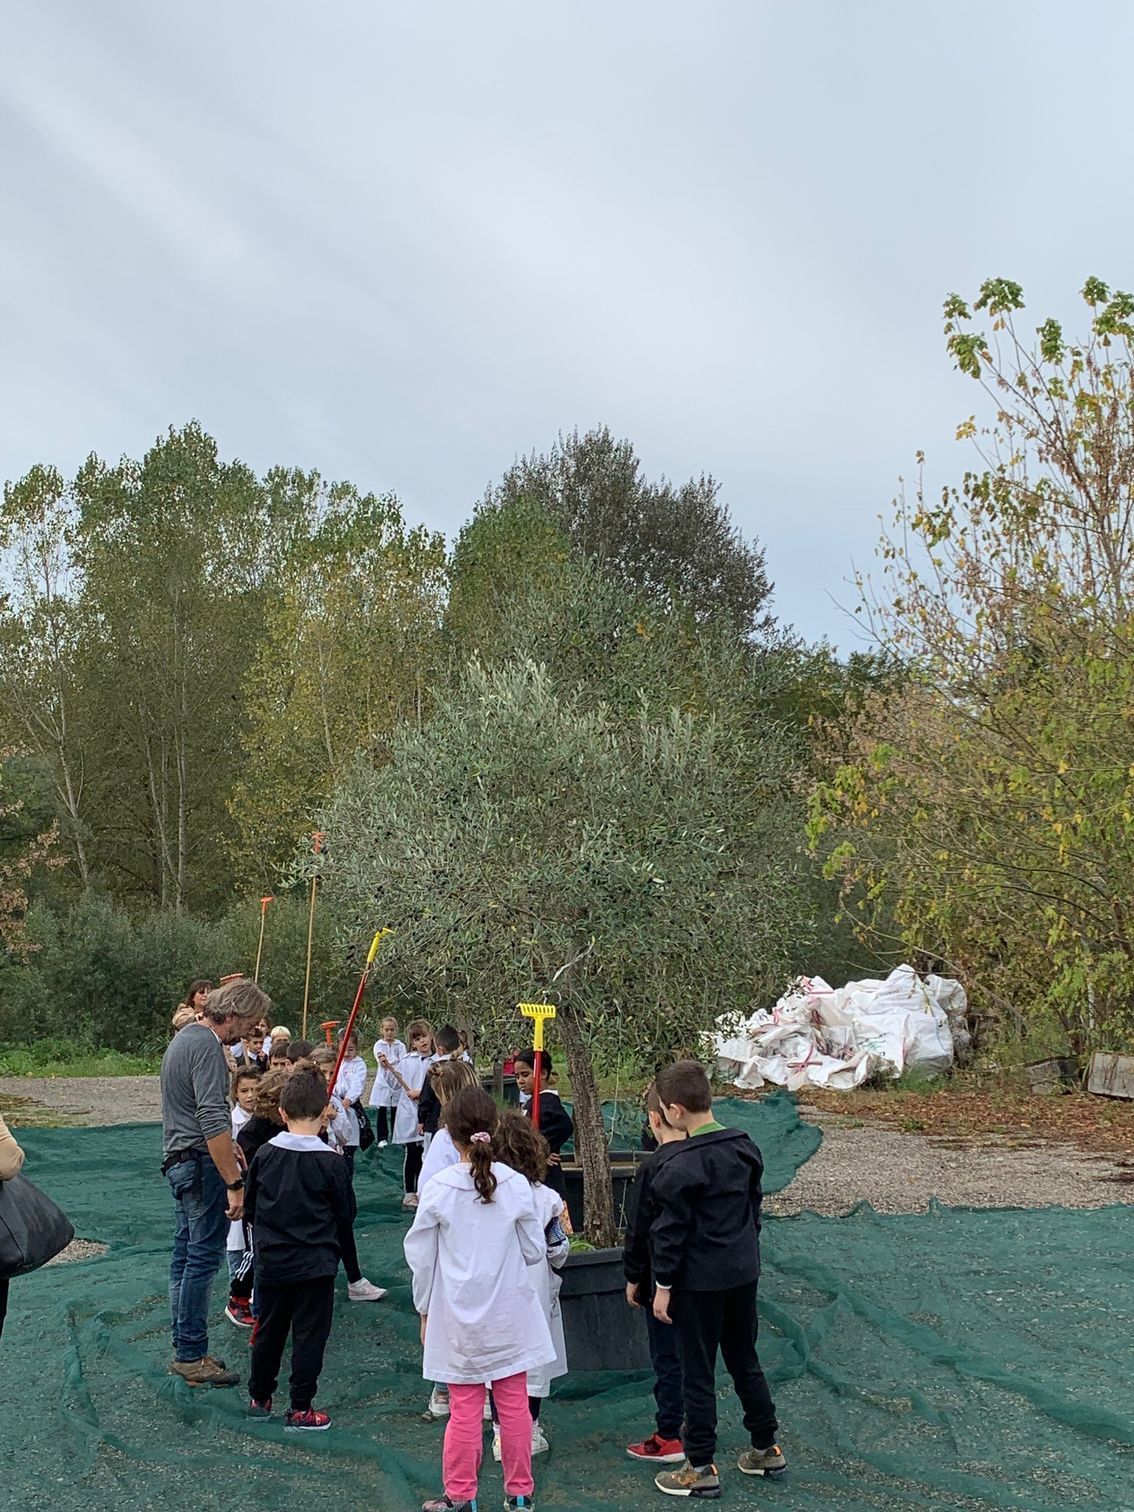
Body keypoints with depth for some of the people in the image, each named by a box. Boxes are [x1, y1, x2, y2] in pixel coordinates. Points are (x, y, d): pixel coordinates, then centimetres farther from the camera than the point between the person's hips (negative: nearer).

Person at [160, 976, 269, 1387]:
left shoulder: (184, 1037, 15)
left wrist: (228, 1145, 29)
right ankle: (191, 1356, 1)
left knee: (186, 1255, 14)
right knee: (203, 1258, -4)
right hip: (201, 1164, -11)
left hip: (179, 1160, 11)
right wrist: (234, 1183, -24)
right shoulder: (207, 1046, -18)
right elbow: (213, 1120, -25)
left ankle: (184, 1349, 22)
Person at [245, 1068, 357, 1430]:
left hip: (271, 1261, 4)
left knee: (268, 1330, 18)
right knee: (309, 1335, 7)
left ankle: (259, 1397, 30)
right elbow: (346, 1215, -5)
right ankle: (300, 1409, 12)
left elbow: (250, 1205, 7)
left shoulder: (265, 1154, -6)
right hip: (316, 1263, -3)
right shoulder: (330, 1162, -15)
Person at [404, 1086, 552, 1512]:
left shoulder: (438, 1188, -13)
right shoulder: (516, 1185, -10)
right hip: (508, 1313, 1)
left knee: (465, 1408, 8)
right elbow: (534, 1251, -2)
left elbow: (420, 1257, -4)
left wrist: (424, 1309, 9)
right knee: (514, 1403, 11)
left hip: (459, 1316, -1)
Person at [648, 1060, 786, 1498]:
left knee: (698, 1372, 5)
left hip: (700, 1281, -7)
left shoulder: (681, 1165, -21)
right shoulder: (744, 1146, 1)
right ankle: (766, 1448, 31)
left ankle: (700, 1468, 14)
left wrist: (663, 1285, -8)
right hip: (744, 1272, 7)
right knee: (745, 1360, 21)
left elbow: (671, 1231, -16)